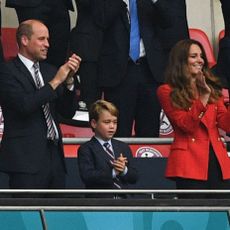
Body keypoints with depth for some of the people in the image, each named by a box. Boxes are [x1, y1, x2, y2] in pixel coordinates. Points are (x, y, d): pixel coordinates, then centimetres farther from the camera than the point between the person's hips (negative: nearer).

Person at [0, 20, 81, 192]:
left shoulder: (49, 71, 16)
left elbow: (68, 112, 13)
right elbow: (24, 105, -20)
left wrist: (69, 79, -2)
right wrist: (55, 82, -14)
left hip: (54, 156, 7)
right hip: (26, 158, -7)